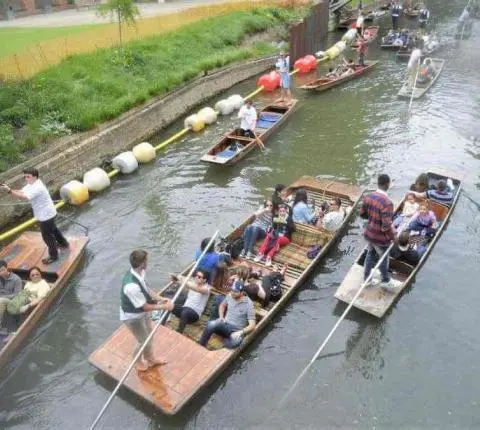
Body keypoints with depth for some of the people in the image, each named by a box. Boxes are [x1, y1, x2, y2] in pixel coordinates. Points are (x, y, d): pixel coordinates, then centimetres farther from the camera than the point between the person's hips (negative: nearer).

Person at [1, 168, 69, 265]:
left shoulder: (37, 188, -29)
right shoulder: (32, 184, 3)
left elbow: (24, 197, -40)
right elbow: (21, 192, -3)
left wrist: (9, 191, -43)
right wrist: (11, 190, -21)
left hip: (46, 214, -11)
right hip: (48, 213, 11)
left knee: (47, 236, 1)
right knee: (53, 229, 30)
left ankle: (53, 256, 14)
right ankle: (63, 243, 50)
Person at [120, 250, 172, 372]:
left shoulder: (138, 272, -16)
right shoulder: (132, 286, -42)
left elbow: (146, 289, 2)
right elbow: (146, 307, -29)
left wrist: (161, 299, -8)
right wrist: (164, 307, -19)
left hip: (140, 312, 8)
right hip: (132, 317, -8)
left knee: (148, 337, 26)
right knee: (144, 341, 15)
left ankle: (150, 359, 52)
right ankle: (138, 362, 45)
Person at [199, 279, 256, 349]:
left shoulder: (249, 304, -11)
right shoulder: (229, 296, 3)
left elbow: (252, 325, -13)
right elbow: (222, 305, 25)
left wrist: (241, 332, -28)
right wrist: (221, 317, 7)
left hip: (236, 331, -3)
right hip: (225, 324, 4)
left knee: (235, 342, -40)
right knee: (211, 324, -32)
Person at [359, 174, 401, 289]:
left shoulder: (368, 197, -9)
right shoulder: (387, 203, -30)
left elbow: (362, 214, 4)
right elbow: (386, 226, -29)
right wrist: (392, 236, -13)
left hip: (369, 234, 6)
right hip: (380, 238, -6)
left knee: (370, 254, 26)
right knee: (383, 258, 18)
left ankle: (366, 278, 43)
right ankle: (385, 281, 40)